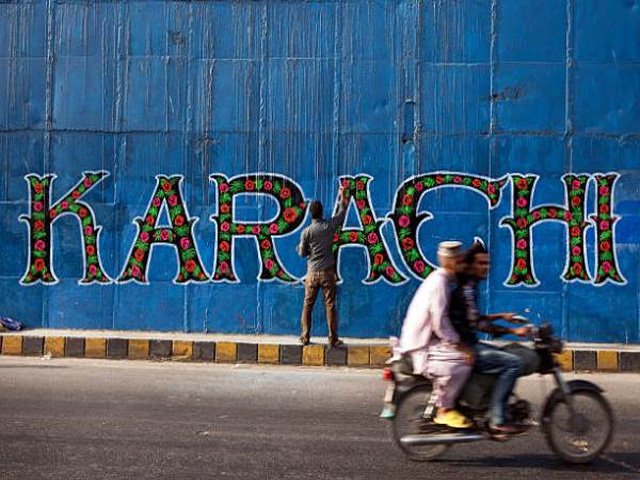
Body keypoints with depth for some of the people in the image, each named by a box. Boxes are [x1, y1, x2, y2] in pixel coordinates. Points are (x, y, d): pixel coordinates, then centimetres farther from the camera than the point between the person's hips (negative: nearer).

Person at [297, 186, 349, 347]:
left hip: (312, 273, 0)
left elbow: (302, 253, -1)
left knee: (308, 305, 9)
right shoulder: (330, 225, -4)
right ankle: (333, 339, 4)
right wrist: (343, 196, 28)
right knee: (330, 306, 3)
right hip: (327, 272, 0)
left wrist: (300, 247, 22)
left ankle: (305, 337, 10)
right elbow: (342, 213, 14)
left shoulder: (306, 232, -7)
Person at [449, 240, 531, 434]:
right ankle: (497, 420, -15)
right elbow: (476, 324, -27)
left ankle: (496, 414, 18)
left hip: (467, 344, 10)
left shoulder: (468, 286, 15)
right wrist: (513, 330, -28)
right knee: (513, 363, -18)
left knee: (509, 355, 20)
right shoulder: (466, 289, -16)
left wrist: (500, 316, 17)